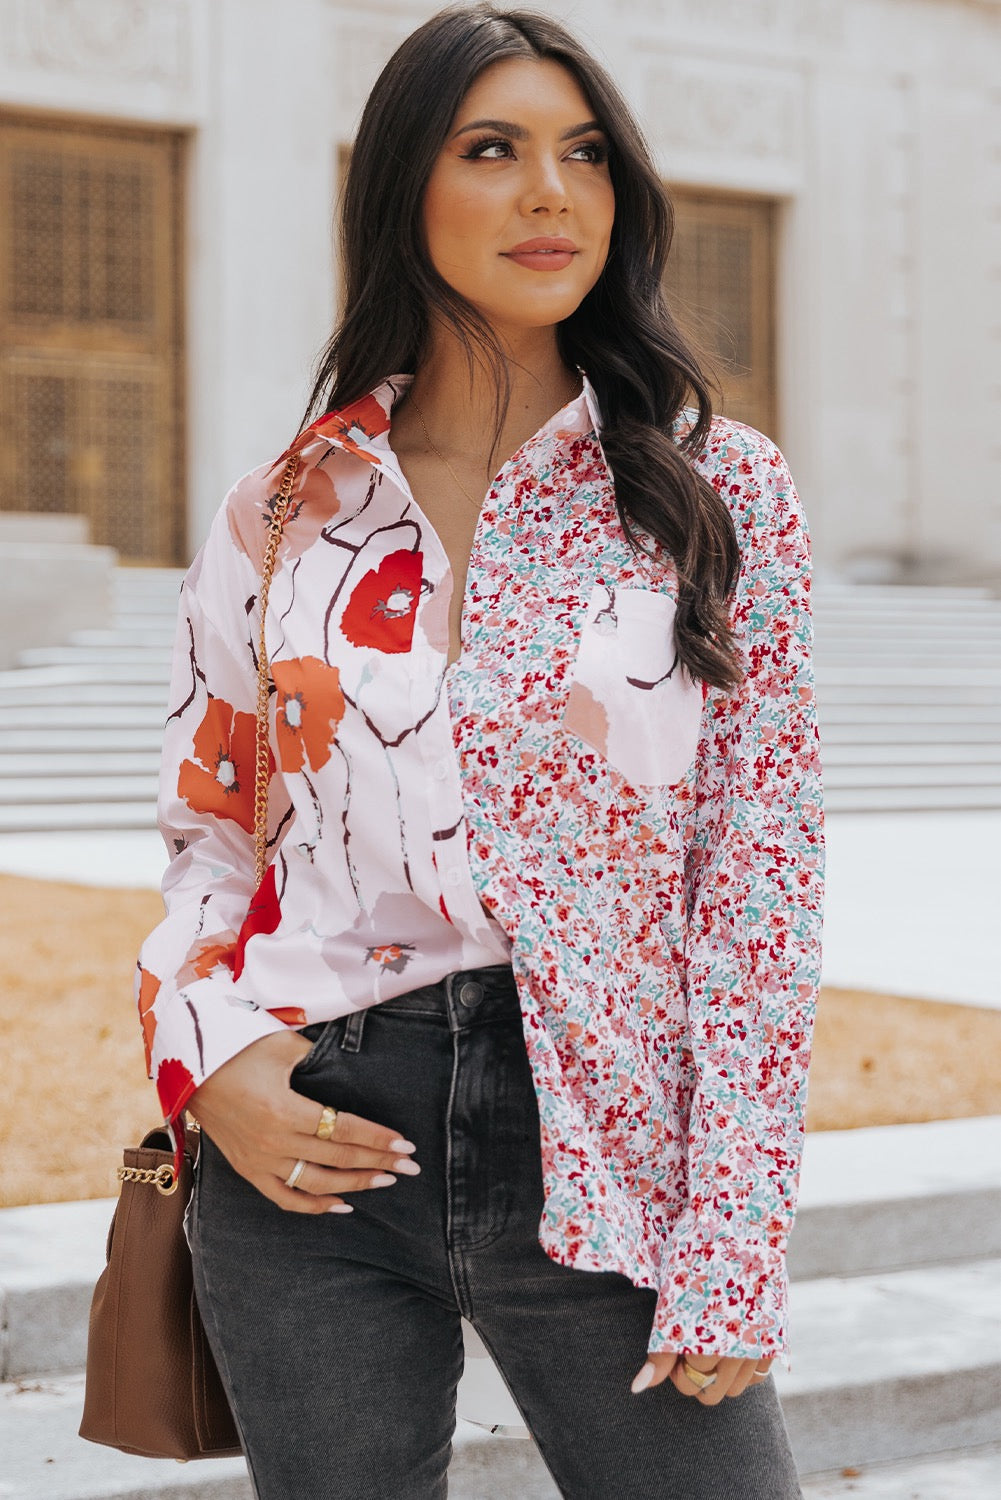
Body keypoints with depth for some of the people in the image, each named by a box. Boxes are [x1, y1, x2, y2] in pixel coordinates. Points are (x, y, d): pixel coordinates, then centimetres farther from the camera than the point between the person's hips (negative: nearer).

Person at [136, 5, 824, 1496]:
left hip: (593, 1155, -1)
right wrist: (208, 1054, -5)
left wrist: (732, 1241, -7)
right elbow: (209, 833, 14)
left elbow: (764, 870, -3)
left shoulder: (719, 492, 0)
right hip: (307, 1150, 2)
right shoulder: (283, 515, 6)